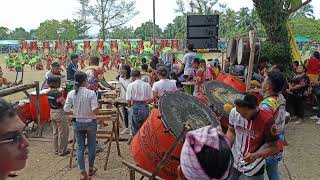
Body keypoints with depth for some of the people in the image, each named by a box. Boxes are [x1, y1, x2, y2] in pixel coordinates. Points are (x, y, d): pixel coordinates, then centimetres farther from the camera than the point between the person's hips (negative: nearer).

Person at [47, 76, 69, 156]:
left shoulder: (49, 93, 3)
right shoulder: (58, 93, -23)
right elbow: (64, 104, -21)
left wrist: (61, 94, 4)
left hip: (52, 113, 9)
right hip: (60, 113, -8)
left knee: (55, 132, 18)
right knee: (62, 133, 5)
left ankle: (56, 150, 28)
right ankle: (62, 151, 15)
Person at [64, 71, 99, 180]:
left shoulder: (71, 94, -8)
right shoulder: (91, 93, -19)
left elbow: (66, 110, -7)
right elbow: (95, 110, -22)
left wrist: (76, 112, 9)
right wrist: (98, 107, -1)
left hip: (77, 123, 3)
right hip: (90, 123, -2)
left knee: (80, 147, 13)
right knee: (91, 146, 17)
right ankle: (91, 169, 32)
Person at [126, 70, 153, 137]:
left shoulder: (131, 85, -6)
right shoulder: (147, 85, 2)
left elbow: (128, 100, -8)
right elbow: (151, 99, 1)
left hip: (135, 107, -2)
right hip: (145, 108, 3)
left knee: (135, 129, 9)